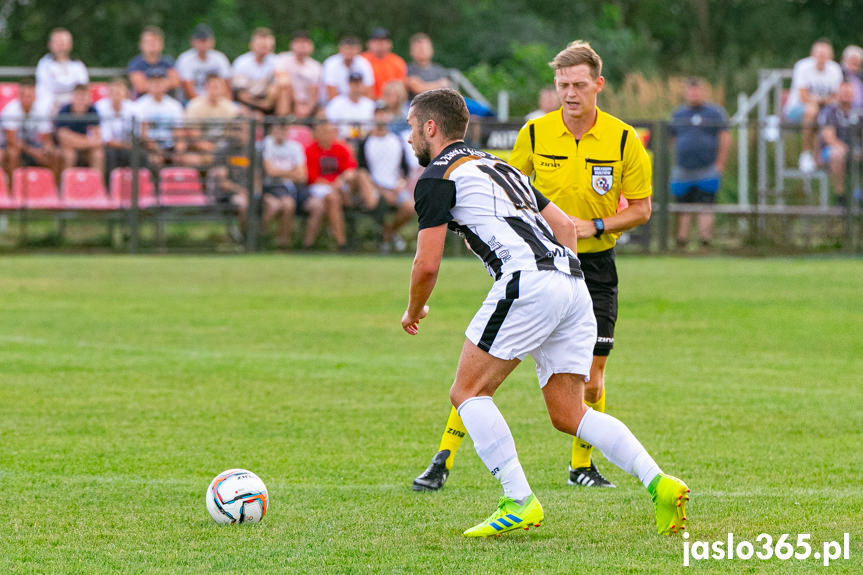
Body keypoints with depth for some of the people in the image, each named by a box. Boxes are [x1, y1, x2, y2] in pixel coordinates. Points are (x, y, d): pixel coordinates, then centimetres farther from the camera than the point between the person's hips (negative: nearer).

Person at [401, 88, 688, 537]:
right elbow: (566, 226, 31)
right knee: (568, 414, 9)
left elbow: (427, 264, 1)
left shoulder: (438, 176, 5)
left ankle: (519, 502, -9)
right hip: (572, 281, 8)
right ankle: (659, 484, -6)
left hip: (529, 281, -8)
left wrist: (414, 311, 19)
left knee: (468, 393, 1)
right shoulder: (500, 167, 31)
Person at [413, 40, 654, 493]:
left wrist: (594, 225, -13)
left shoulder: (623, 141, -5)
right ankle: (444, 460, -5)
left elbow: (641, 208, 1)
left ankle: (582, 465, 23)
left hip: (593, 267, 0)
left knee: (591, 378, 0)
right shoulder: (535, 134, -3)